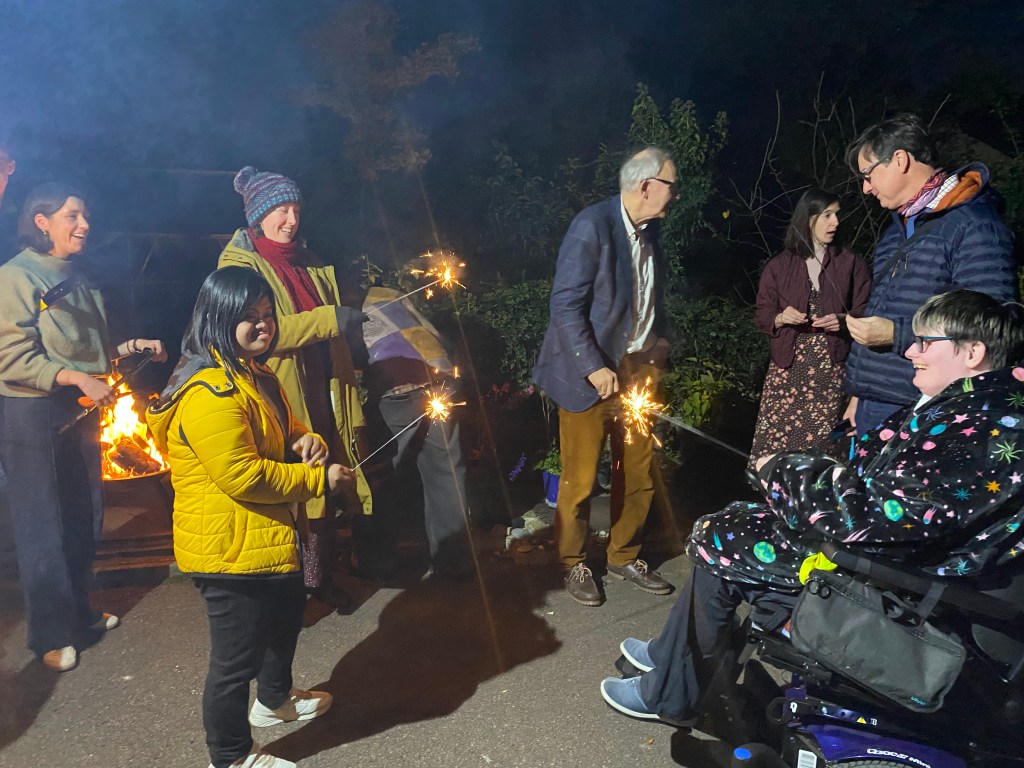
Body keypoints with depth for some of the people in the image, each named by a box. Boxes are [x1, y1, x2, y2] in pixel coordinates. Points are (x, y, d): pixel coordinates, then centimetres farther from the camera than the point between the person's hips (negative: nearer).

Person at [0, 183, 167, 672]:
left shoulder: (78, 278, 11)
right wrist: (78, 377, -26)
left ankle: (78, 611, 32)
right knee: (42, 528, 1)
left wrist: (133, 347, 5)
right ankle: (51, 635, 14)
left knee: (84, 519, 16)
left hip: (81, 411, 8)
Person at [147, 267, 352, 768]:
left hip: (271, 537, 11)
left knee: (287, 614, 30)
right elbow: (242, 476, -30)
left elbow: (280, 430, 20)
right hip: (231, 551, -11)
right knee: (237, 657, 5)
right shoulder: (209, 393, -26)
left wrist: (307, 441, -4)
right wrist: (320, 479, -22)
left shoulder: (254, 374, 9)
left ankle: (275, 699, 55)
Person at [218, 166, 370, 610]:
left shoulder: (309, 265, 16)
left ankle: (321, 578, 29)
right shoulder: (239, 265, -5)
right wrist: (329, 318, -24)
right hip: (278, 398, -6)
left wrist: (350, 402, 16)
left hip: (322, 394, 6)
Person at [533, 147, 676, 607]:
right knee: (580, 478, 4)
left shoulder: (647, 230, 8)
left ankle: (624, 556, 30)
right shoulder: (592, 226, -16)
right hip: (593, 374, -7)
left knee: (640, 472, 12)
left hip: (638, 369, 7)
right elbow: (565, 306, -19)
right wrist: (593, 367, -20)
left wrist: (659, 346, 7)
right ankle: (573, 564, 23)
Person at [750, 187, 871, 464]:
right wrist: (781, 318, -11)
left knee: (820, 442, -7)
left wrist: (844, 321, -13)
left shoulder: (851, 263, 9)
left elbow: (864, 312, 8)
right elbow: (762, 314, 10)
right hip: (787, 368, 0)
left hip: (832, 369, 0)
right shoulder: (778, 266, 8)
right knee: (772, 440, -9)